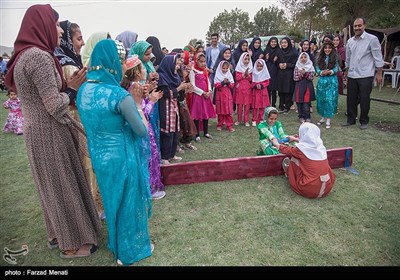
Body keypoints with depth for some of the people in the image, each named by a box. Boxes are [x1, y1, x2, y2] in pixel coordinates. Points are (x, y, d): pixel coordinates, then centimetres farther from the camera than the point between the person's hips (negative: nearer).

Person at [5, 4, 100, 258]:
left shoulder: (25, 55, 12)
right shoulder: (39, 56, -18)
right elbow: (54, 106, -20)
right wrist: (71, 87, -5)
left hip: (39, 131, 9)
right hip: (49, 134, -9)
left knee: (53, 186, 20)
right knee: (63, 186, 4)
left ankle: (58, 235, 37)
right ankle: (72, 243, 22)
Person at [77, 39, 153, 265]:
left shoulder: (84, 90, -1)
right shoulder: (120, 96, -24)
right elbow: (142, 131, -16)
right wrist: (138, 112, 3)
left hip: (98, 157, 7)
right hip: (122, 159, -7)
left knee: (112, 200, 26)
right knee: (129, 202, 14)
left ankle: (115, 244, 48)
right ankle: (131, 250, 35)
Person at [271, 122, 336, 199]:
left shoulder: (301, 148, -12)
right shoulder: (320, 146, 1)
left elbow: (287, 150, 12)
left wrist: (276, 144, 32)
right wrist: (297, 139, 46)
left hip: (309, 190, -5)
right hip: (327, 189, 5)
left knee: (289, 160, 8)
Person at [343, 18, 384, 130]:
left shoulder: (372, 39, -5)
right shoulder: (350, 41, 9)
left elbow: (378, 58, -5)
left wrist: (379, 74, -8)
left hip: (366, 76, -4)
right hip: (352, 76, 4)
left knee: (364, 100, 2)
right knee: (351, 99, 8)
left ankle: (364, 121, 16)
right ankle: (351, 119, 22)